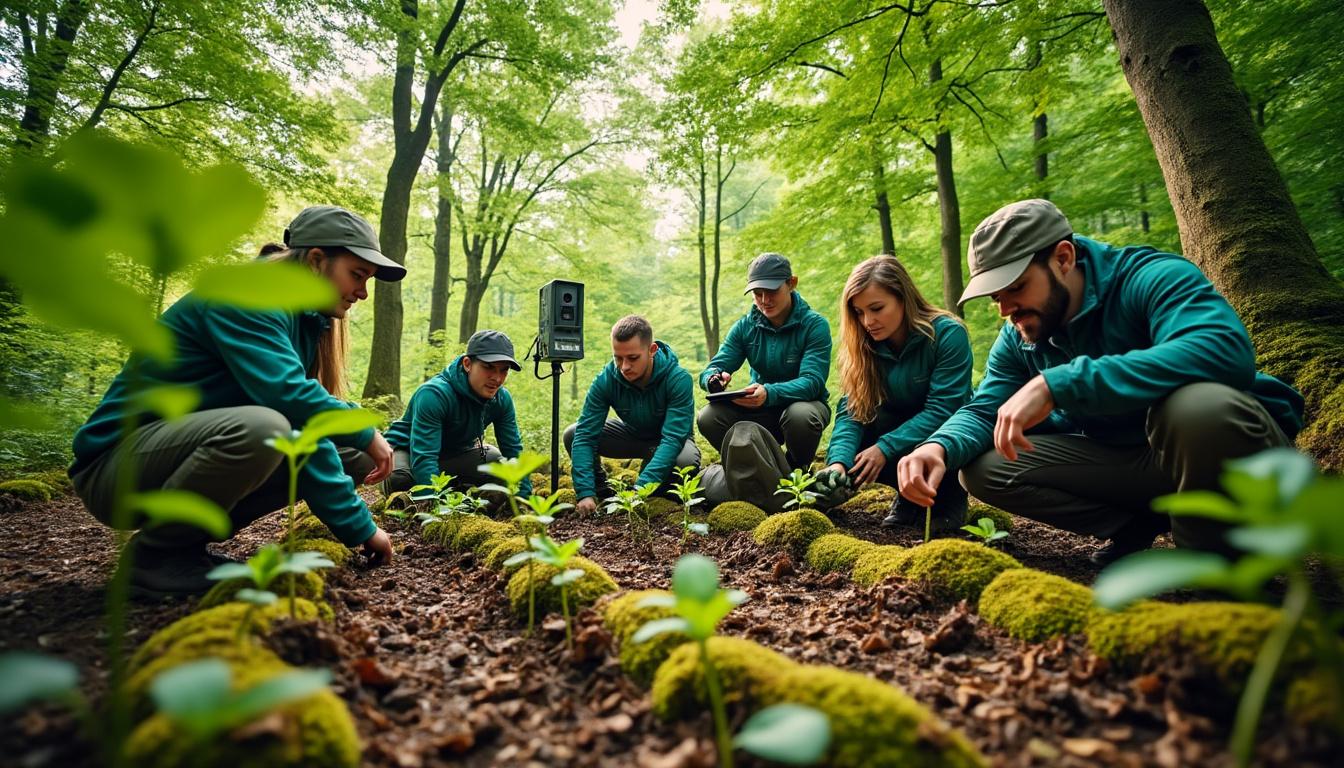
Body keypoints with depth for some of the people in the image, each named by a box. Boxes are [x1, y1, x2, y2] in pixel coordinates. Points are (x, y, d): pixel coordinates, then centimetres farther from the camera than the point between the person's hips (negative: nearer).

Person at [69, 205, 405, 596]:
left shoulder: (301, 322, 5)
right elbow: (288, 394, -34)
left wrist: (358, 525, -9)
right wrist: (365, 433, -18)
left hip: (186, 449, 8)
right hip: (118, 464, -8)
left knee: (346, 453, -2)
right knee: (260, 427, -35)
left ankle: (186, 540, 3)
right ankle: (154, 553, -10)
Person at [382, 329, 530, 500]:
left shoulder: (502, 399, -16)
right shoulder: (435, 394, -34)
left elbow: (513, 450, -9)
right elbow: (423, 459, -39)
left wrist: (525, 497, -18)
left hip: (455, 451, 5)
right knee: (402, 480, -37)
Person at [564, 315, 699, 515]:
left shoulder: (678, 379, -33)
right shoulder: (605, 380, -25)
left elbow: (673, 439, -39)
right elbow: (585, 435, -26)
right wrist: (585, 492, -38)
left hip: (666, 440, -2)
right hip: (632, 434, 3)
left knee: (687, 460, -37)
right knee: (572, 434, -19)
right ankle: (601, 491, 5)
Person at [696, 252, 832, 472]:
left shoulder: (815, 325, -14)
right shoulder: (744, 326, -2)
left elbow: (812, 381, -26)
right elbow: (712, 370, -8)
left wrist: (770, 393, -45)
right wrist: (714, 379, -35)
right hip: (763, 410, 3)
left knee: (801, 416, -39)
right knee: (708, 417, -22)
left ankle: (797, 471, -5)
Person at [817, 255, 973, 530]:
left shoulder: (948, 333, -23)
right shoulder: (864, 347, -10)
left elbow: (942, 409, -25)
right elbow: (851, 410, -17)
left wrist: (886, 447, -31)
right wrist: (838, 461, -34)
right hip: (899, 426, 4)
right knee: (848, 448, -23)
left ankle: (951, 495, -1)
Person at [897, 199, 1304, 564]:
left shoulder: (1152, 277, -22)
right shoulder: (1018, 338, -3)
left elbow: (1226, 352, -40)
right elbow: (982, 410, -4)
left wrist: (1056, 384, -46)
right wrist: (941, 446, -28)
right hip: (1125, 459, 5)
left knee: (1196, 404, -39)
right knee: (983, 466, -11)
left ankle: (1211, 559, -11)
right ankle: (1141, 524, 0)